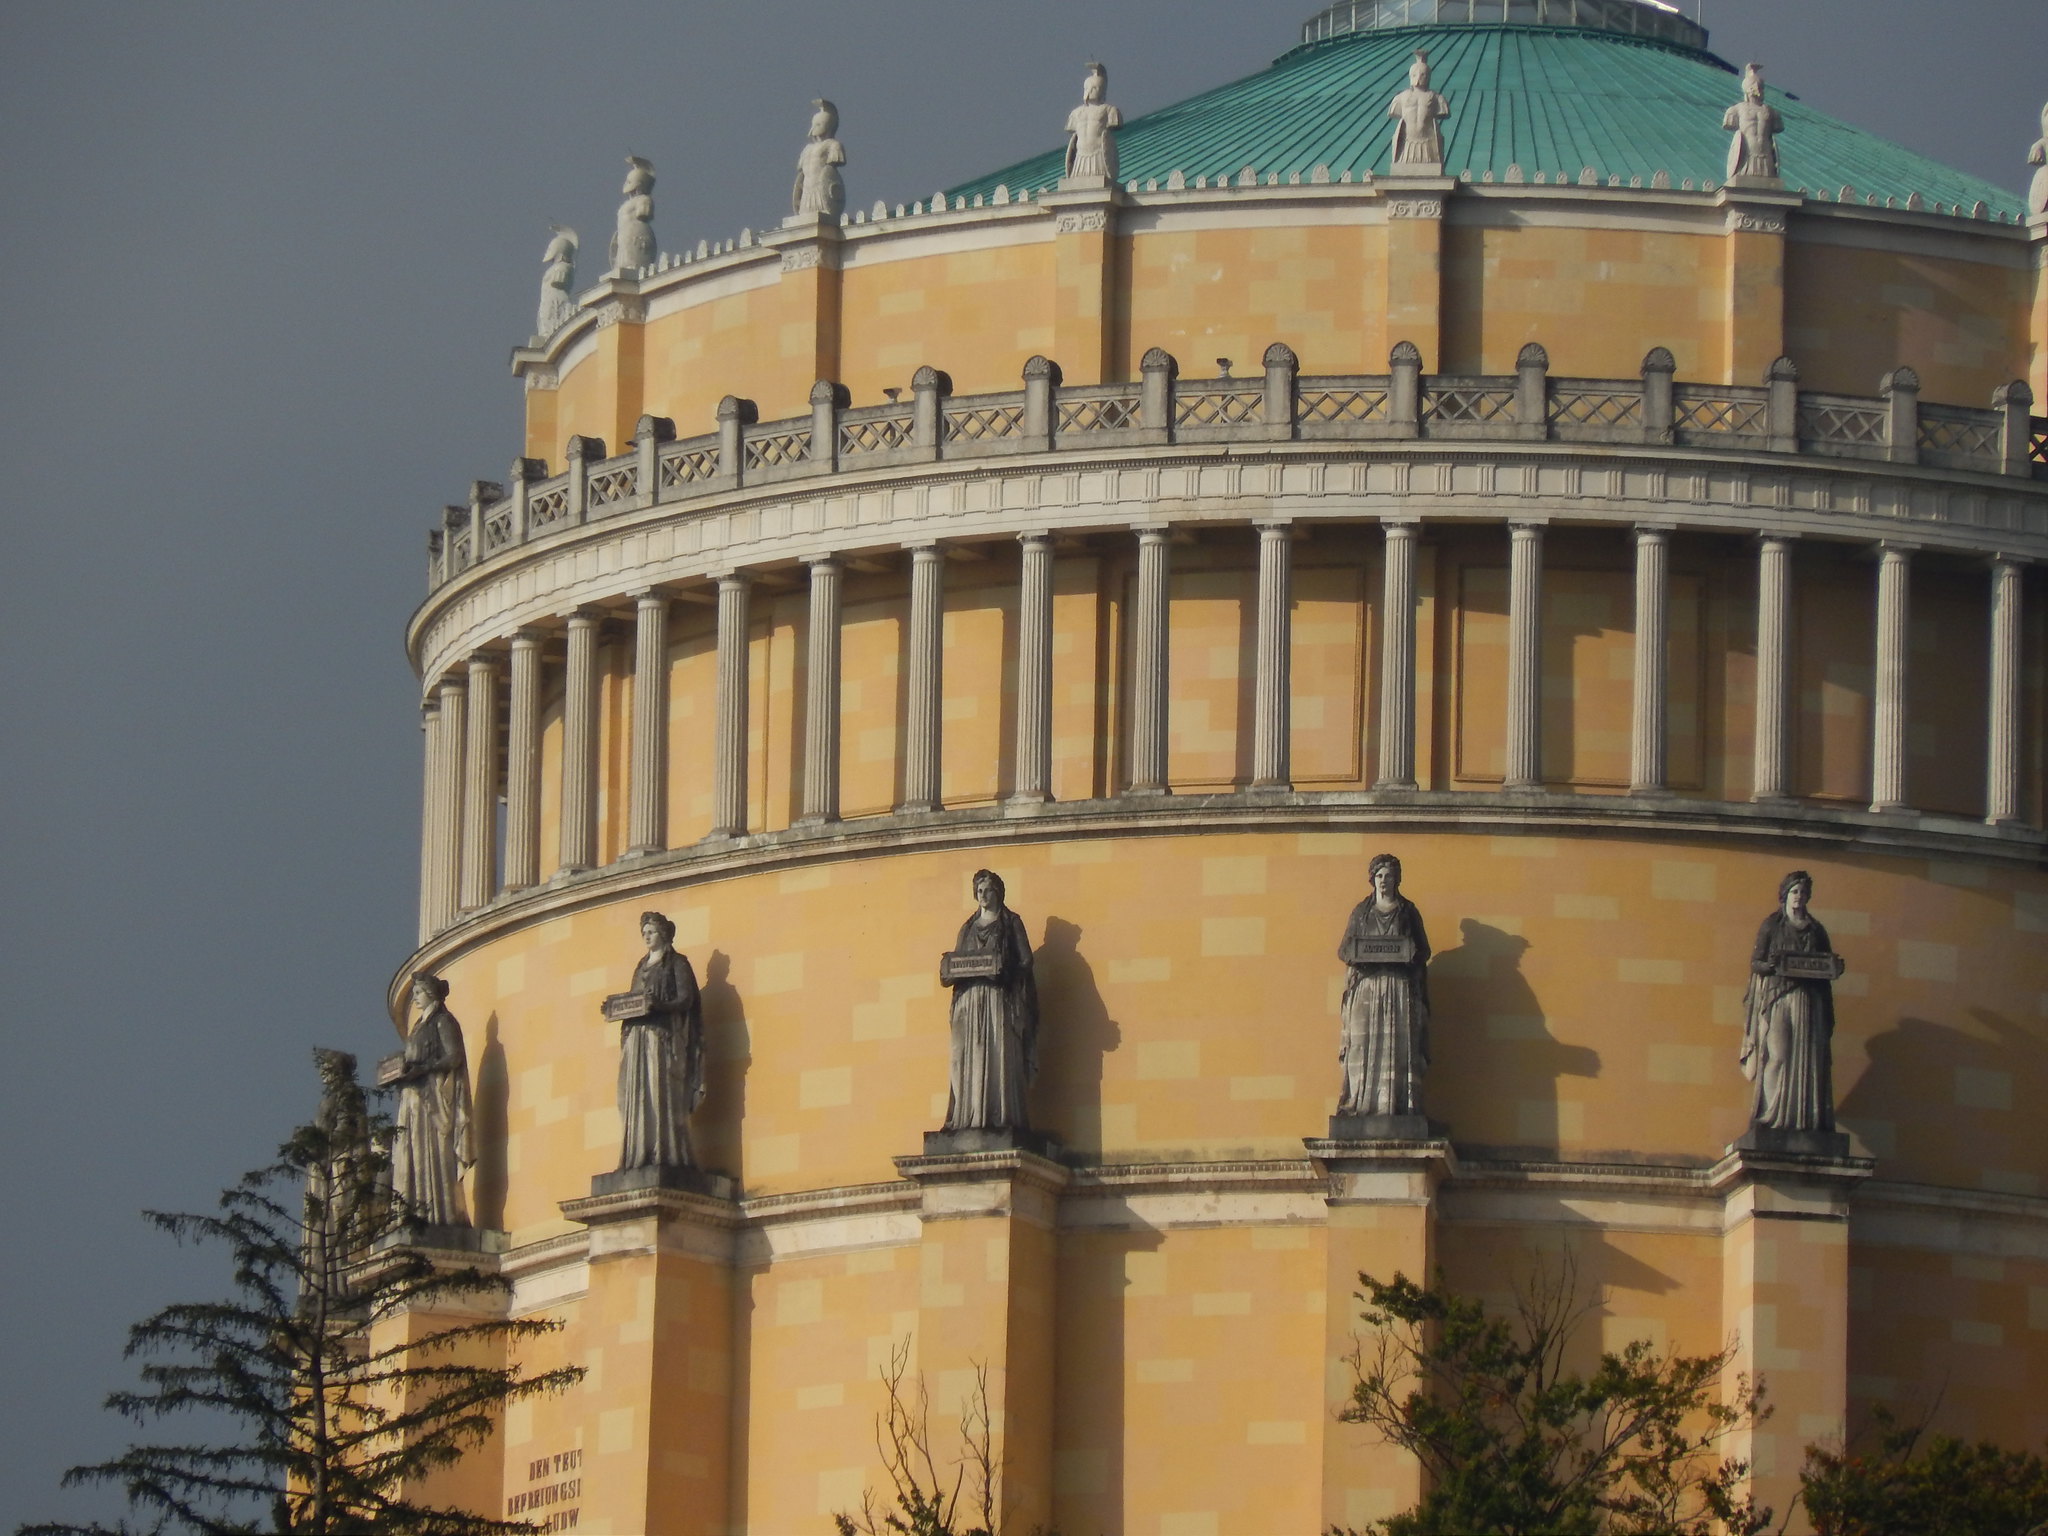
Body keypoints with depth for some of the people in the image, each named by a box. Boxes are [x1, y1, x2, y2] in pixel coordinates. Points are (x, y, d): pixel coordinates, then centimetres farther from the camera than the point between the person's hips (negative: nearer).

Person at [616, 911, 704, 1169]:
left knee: (663, 1096, -14)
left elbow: (685, 999, -7)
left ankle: (667, 1154, -19)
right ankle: (641, 1156, -7)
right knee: (638, 1097, -3)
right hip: (637, 1036, 7)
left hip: (664, 1034, -7)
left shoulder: (677, 963, 4)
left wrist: (657, 1005, -23)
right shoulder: (641, 967, 24)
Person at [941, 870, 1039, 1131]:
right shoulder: (968, 928, 22)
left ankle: (1000, 1116, -16)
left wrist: (1003, 970, -18)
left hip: (1001, 996, -4)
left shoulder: (1011, 923, 10)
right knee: (970, 1059, -5)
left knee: (1000, 1057, -11)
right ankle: (970, 1117, -10)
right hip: (970, 998, 4)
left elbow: (1025, 961, 1)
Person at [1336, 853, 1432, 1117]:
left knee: (1399, 1047, -8)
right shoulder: (1361, 912, 14)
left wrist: (1413, 955, -13)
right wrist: (1356, 954, -13)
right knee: (1364, 1046, -8)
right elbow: (1344, 949, 11)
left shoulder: (1408, 911, 11)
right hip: (1366, 987, 1)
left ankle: (1398, 1105, -12)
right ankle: (1359, 1105, -11)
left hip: (1400, 988, -1)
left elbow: (1424, 950, 11)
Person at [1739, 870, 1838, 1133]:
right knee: (1778, 1055, -12)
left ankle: (1806, 1118, -10)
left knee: (1806, 1059, -6)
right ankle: (1772, 1118, -15)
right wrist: (1773, 965, -16)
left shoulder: (1816, 929, 16)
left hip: (1808, 1000, 3)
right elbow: (1756, 963, 3)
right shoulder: (1772, 926, 8)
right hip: (1776, 998, -3)